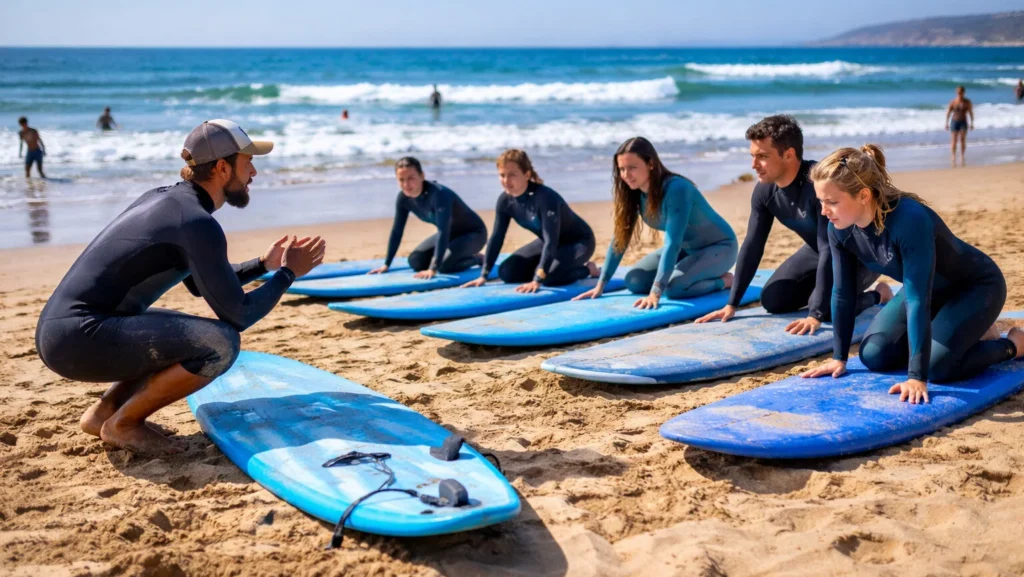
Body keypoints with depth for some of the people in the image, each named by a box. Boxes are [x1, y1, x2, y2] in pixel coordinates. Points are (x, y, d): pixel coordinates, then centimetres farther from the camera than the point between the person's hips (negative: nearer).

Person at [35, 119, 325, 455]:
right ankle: (123, 423, -3)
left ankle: (105, 410, 15)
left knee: (193, 336, 25)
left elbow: (202, 285, 28)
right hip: (79, 338, -10)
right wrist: (288, 273, 0)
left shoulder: (165, 199, 14)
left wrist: (264, 264, 23)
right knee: (221, 344, -20)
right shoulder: (198, 223, -15)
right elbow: (237, 315, -13)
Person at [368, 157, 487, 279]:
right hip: (451, 233, 8)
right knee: (415, 261, -5)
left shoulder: (439, 194, -35)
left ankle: (476, 258, 0)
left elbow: (443, 231, -40)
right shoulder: (403, 198, -13)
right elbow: (396, 230, -3)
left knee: (444, 265, -30)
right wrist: (386, 264, -5)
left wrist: (433, 269, -44)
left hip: (473, 232, -7)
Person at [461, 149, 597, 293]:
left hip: (579, 241, -7)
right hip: (547, 242, 7)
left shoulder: (545, 197, -35)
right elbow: (496, 237, -6)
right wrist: (483, 275, -10)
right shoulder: (505, 200, -14)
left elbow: (551, 241, -38)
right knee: (506, 272, -6)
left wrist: (537, 280, -43)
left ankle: (586, 268, -2)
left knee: (549, 277, -33)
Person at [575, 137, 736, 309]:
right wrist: (601, 284, -9)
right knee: (634, 281, -7)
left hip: (719, 246, -7)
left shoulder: (676, 189, -32)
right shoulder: (633, 193, -11)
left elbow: (672, 243, -37)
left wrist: (656, 293, -42)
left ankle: (723, 280, -3)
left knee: (674, 287, -31)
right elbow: (620, 237, -5)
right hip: (687, 248, 7)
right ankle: (691, 271, 12)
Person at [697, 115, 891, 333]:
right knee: (772, 301, -3)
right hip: (818, 248, 7)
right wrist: (732, 304, -9)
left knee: (827, 307, -26)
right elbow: (752, 245, -7)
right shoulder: (764, 190, -15)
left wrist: (815, 314, -43)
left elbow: (830, 250, -40)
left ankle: (878, 295, 3)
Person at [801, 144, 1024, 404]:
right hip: (932, 289, 7)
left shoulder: (909, 220, -39)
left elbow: (918, 300, -40)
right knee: (874, 356, -4)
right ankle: (970, 332, 18)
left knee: (937, 366, -25)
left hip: (976, 286, -7)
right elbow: (843, 293, -8)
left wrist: (917, 377, -40)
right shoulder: (840, 229, -19)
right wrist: (839, 357, -4)